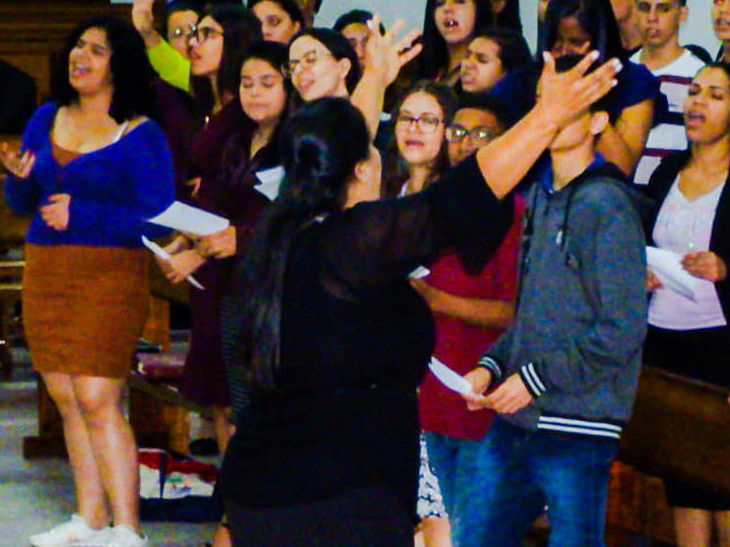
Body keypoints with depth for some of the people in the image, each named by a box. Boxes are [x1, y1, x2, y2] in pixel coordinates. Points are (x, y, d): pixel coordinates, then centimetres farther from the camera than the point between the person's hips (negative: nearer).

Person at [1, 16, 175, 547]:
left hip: (110, 275, -6)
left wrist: (82, 214, -16)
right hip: (45, 273, 6)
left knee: (97, 400, -12)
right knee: (66, 398, 7)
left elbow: (159, 221, -11)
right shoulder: (46, 120, 11)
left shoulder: (141, 136, -6)